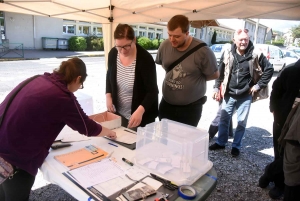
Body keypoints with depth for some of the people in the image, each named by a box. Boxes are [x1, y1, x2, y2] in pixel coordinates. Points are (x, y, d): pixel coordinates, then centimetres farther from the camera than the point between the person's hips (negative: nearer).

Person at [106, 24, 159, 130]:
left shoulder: (145, 59, -24)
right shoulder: (113, 54, -9)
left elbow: (152, 91, -23)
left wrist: (140, 110, -38)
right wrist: (108, 96, -4)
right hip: (118, 112, 5)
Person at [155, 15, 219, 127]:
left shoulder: (202, 51, -20)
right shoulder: (165, 46, -8)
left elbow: (214, 75, -7)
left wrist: (195, 78, -1)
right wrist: (173, 75, 2)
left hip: (191, 108, -4)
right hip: (166, 104, 4)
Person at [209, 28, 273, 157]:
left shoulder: (255, 54, -9)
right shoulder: (228, 53, -4)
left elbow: (269, 69, 0)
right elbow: (220, 71, 4)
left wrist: (259, 85, -4)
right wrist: (216, 88, 2)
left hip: (245, 96, -1)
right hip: (229, 94, 2)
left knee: (241, 123, 9)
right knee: (224, 120, 12)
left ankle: (236, 146, 27)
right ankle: (221, 142, 30)